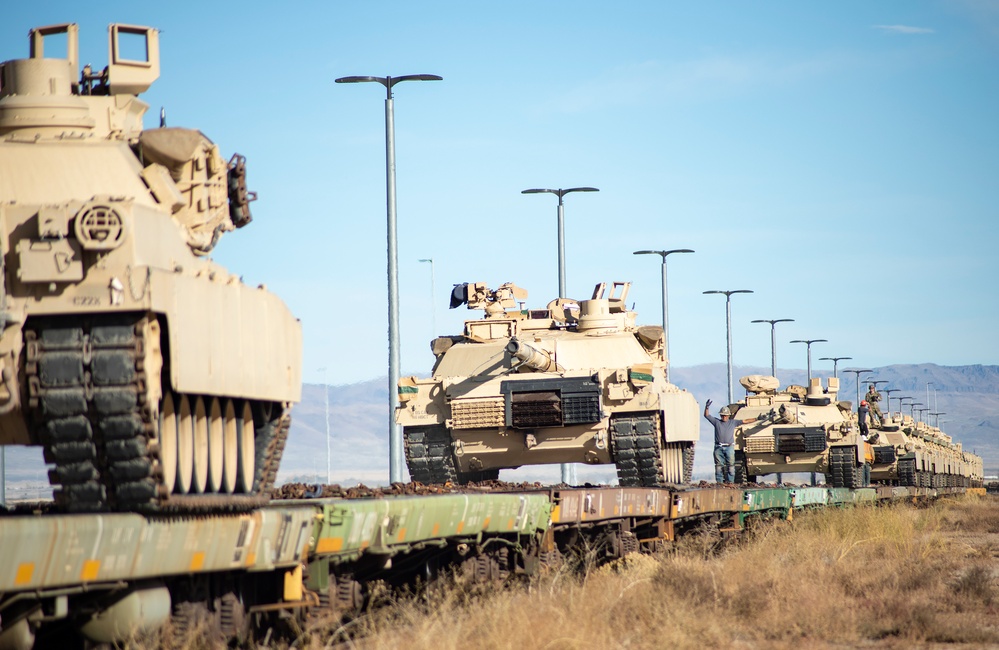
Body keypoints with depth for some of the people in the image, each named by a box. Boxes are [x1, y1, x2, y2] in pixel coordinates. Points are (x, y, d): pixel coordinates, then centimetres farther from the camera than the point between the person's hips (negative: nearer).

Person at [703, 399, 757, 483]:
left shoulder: (733, 422, 15)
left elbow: (745, 421, 15)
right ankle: (719, 482, 2)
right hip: (718, 448, 0)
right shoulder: (716, 422, 15)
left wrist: (757, 419, 11)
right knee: (719, 466, -1)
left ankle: (730, 481, -2)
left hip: (729, 447, 0)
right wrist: (707, 407, -3)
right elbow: (706, 415, 13)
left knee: (731, 465, -4)